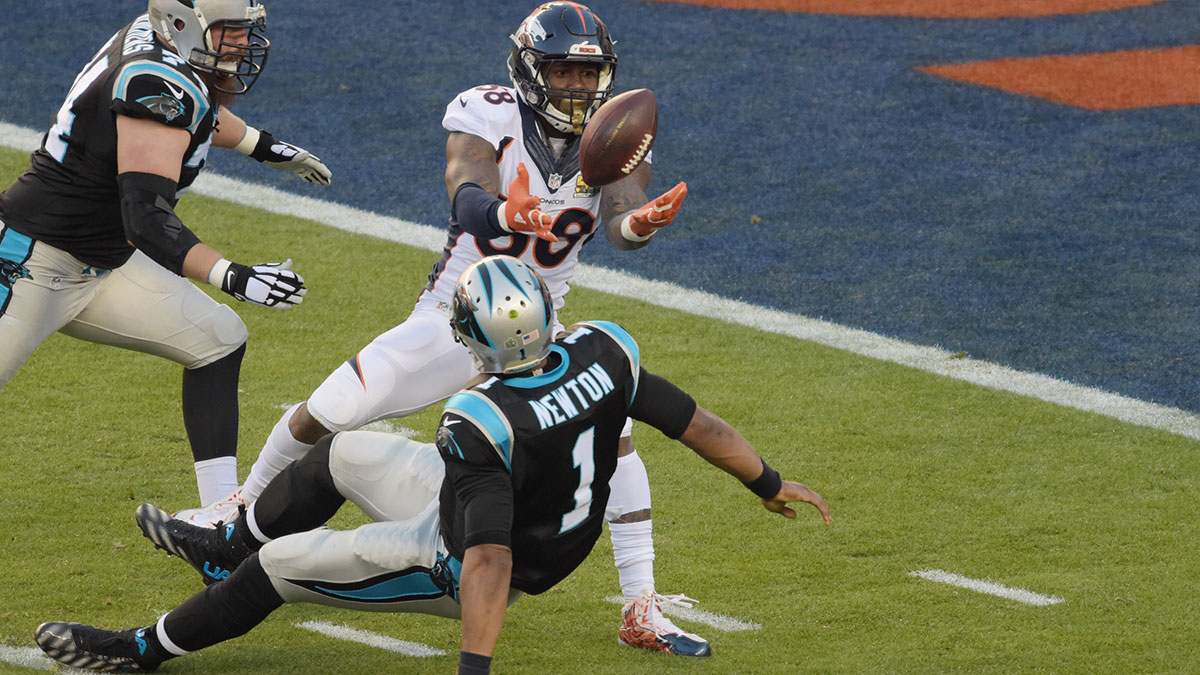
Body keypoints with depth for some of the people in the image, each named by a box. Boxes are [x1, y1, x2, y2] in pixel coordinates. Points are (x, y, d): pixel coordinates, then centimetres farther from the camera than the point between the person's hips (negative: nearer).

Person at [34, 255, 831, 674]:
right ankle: (225, 548, 43)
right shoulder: (602, 357, -18)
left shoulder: (487, 423, -37)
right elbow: (696, 423, -7)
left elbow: (490, 566, -41)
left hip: (464, 560, -8)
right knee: (340, 454, 20)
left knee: (284, 565, 3)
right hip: (550, 527, 8)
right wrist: (770, 483, 8)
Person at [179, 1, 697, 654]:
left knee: (612, 433, -21)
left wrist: (640, 222, -52)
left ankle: (641, 611, -13)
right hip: (451, 318, -1)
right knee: (326, 413, -4)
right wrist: (507, 214, -59)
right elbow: (467, 203, -35)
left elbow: (621, 220, -27)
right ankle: (244, 507, 28)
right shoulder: (487, 117, -18)